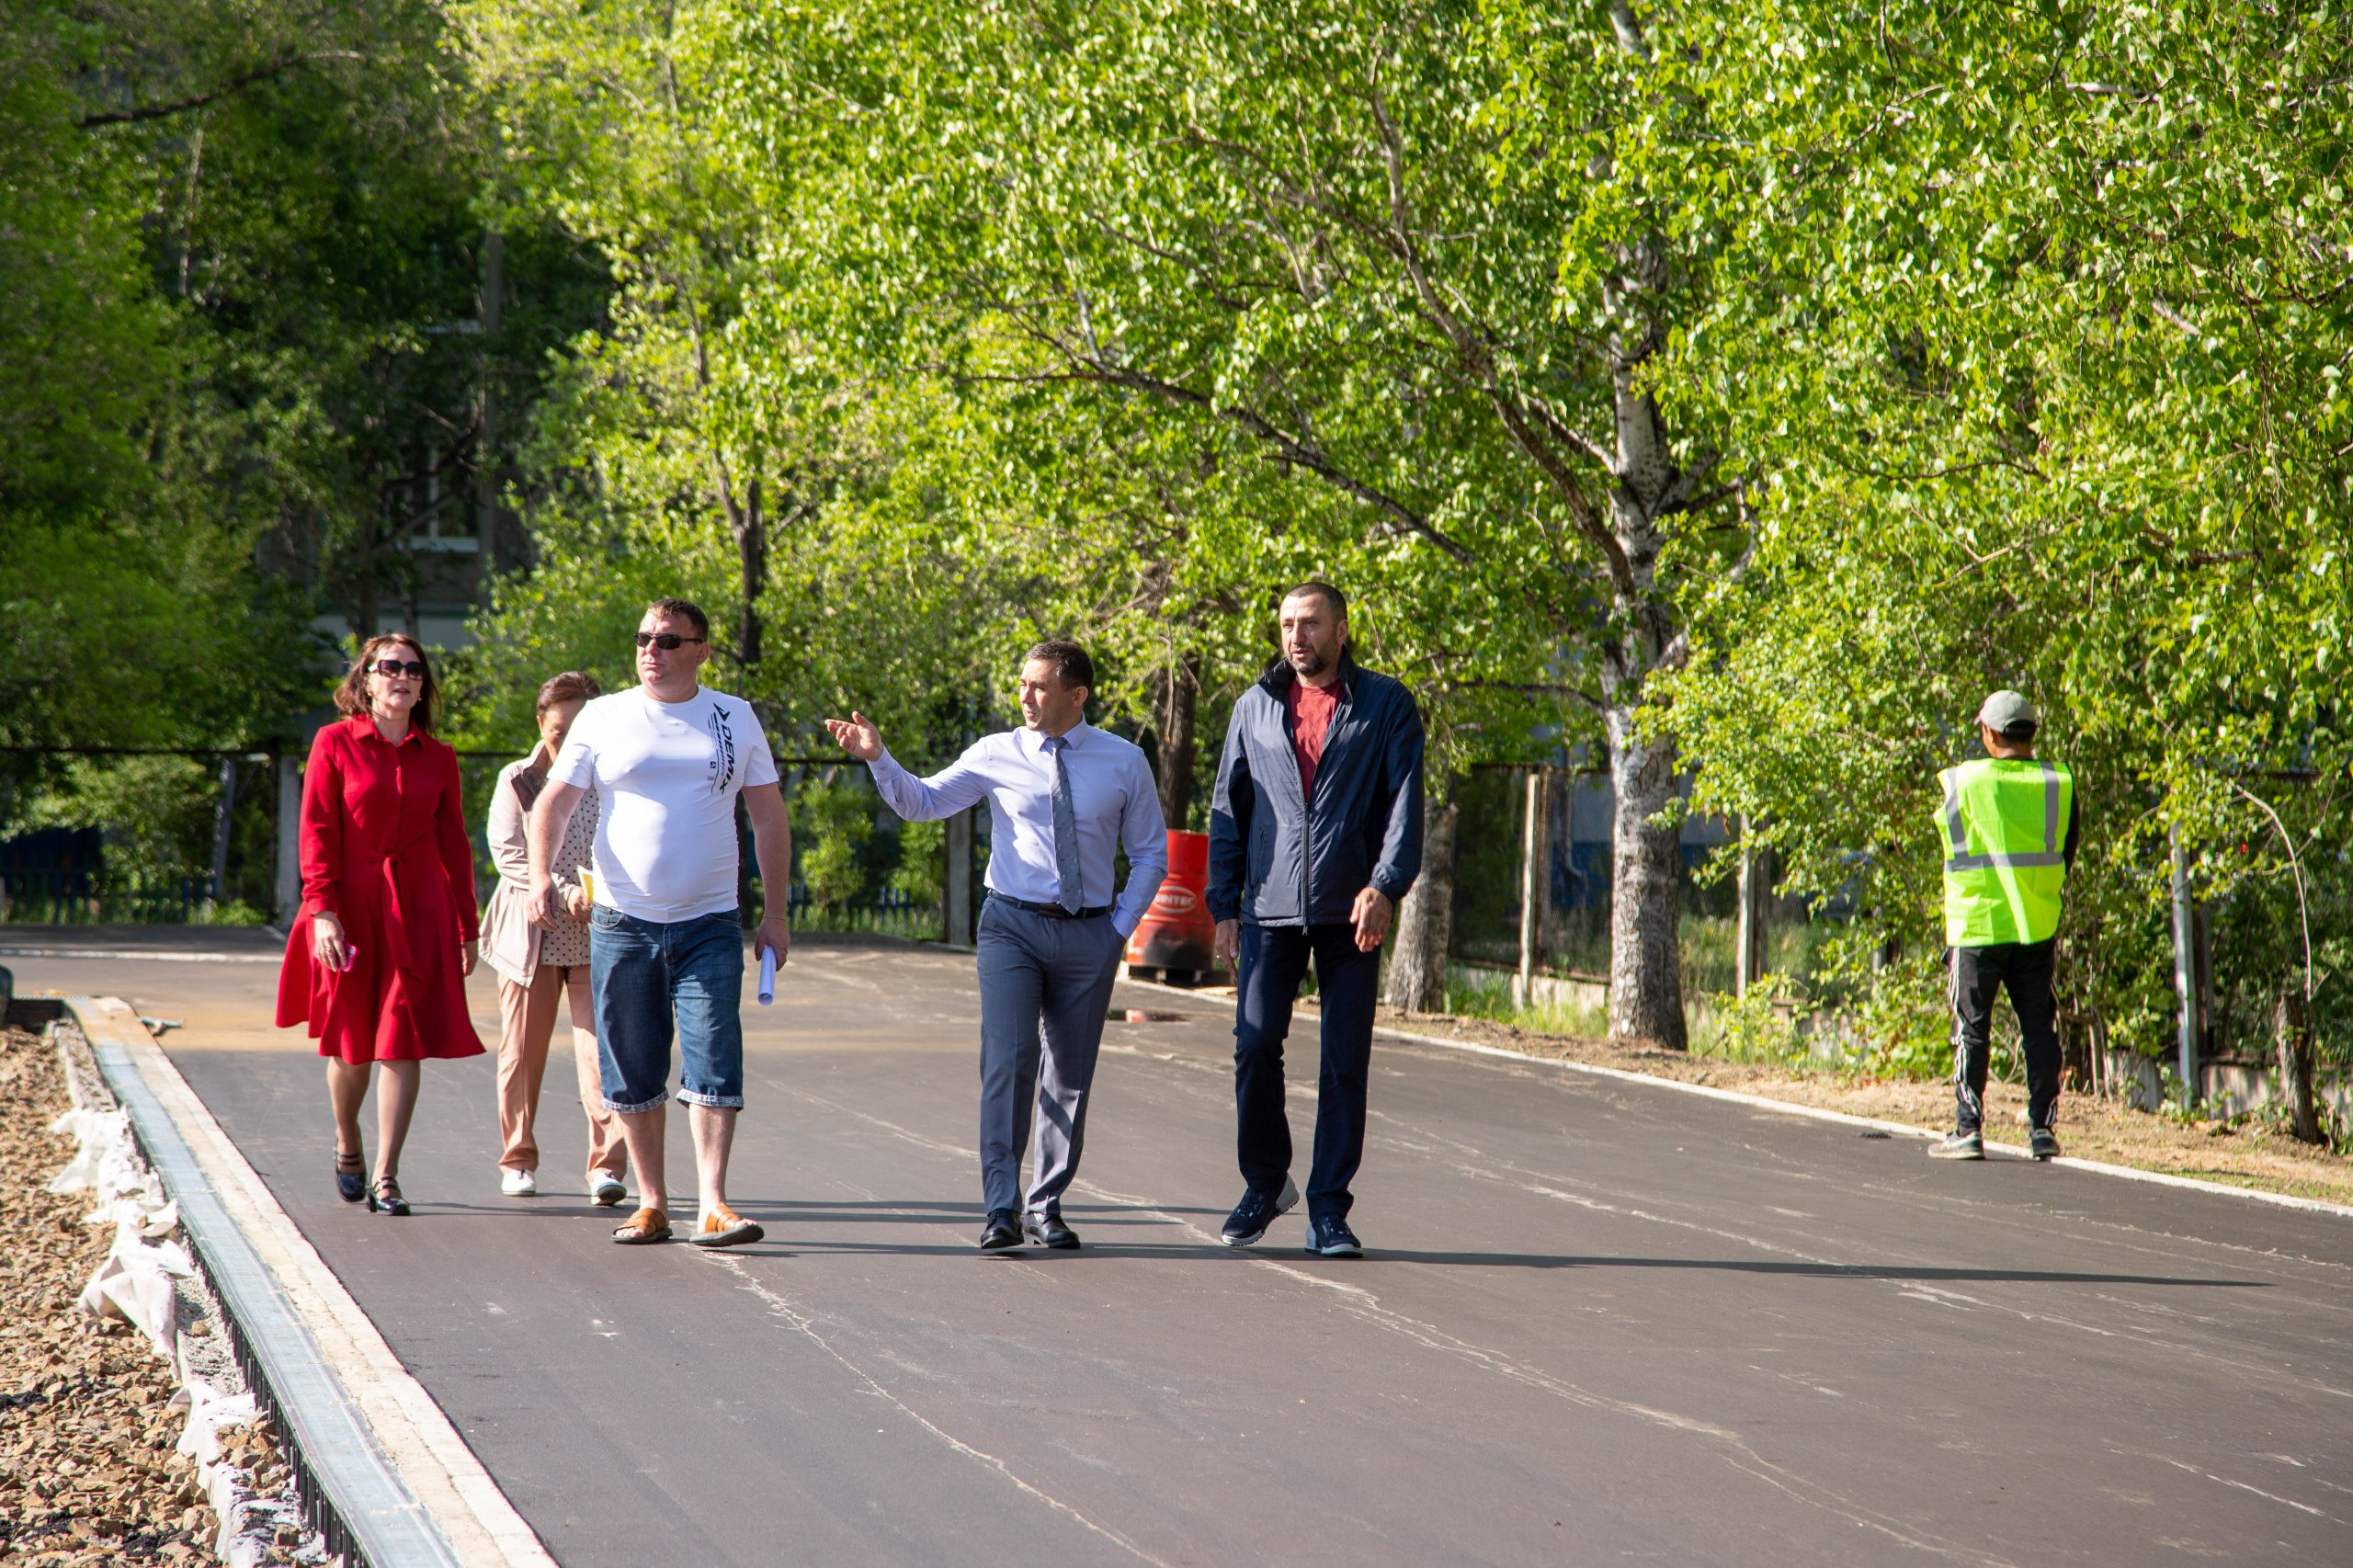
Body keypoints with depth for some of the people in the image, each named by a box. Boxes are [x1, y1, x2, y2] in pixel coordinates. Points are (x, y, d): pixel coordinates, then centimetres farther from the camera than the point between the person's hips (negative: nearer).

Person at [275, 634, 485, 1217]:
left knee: (404, 1042, -6)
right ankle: (347, 1145, 35)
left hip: (417, 912, 2)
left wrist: (466, 928, 10)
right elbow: (317, 834, -3)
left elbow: (454, 845, 12)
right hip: (351, 909, -2)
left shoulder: (438, 759, 8)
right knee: (351, 1046, 7)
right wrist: (323, 910, -12)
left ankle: (386, 1179, -4)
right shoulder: (335, 744, 1)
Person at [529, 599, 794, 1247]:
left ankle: (713, 1205, -11)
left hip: (710, 925, 0)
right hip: (622, 924, 0)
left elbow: (769, 816, 12)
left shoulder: (735, 719, 7)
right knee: (632, 1071, 4)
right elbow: (553, 803, 2)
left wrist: (776, 912, 7)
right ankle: (651, 1202, 15)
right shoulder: (603, 718, 4)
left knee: (714, 1063, -10)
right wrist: (541, 875, -16)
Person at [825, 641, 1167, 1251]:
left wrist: (1121, 926, 2)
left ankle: (1045, 1208, 18)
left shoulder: (1124, 761, 3)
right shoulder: (995, 755, 1)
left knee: (1070, 1075, 7)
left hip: (1090, 934, 1)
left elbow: (1149, 853, 11)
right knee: (1008, 1062, -14)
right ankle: (1000, 1210, -13)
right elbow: (921, 801, -4)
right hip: (1013, 926, -1)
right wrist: (878, 759, -21)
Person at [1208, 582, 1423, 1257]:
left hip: (1350, 913, -2)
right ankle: (1264, 1182, 15)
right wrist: (1223, 905, 9)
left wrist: (1384, 885, -17)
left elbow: (1405, 800, -3)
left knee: (1345, 1062, 0)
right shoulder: (1255, 707, 12)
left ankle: (1328, 1209, 7)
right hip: (1269, 908, 2)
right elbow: (1228, 811, 15)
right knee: (1255, 1046, -6)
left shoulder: (1385, 705, 4)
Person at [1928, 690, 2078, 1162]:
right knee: (2038, 1027, 8)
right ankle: (2042, 1129, 7)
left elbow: (1954, 851, 1)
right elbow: (2066, 854, 7)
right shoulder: (2058, 784, 0)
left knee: (1971, 1030, 3)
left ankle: (1969, 1130, 1)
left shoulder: (1962, 782, -8)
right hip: (2038, 928, 3)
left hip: (1977, 926, -3)